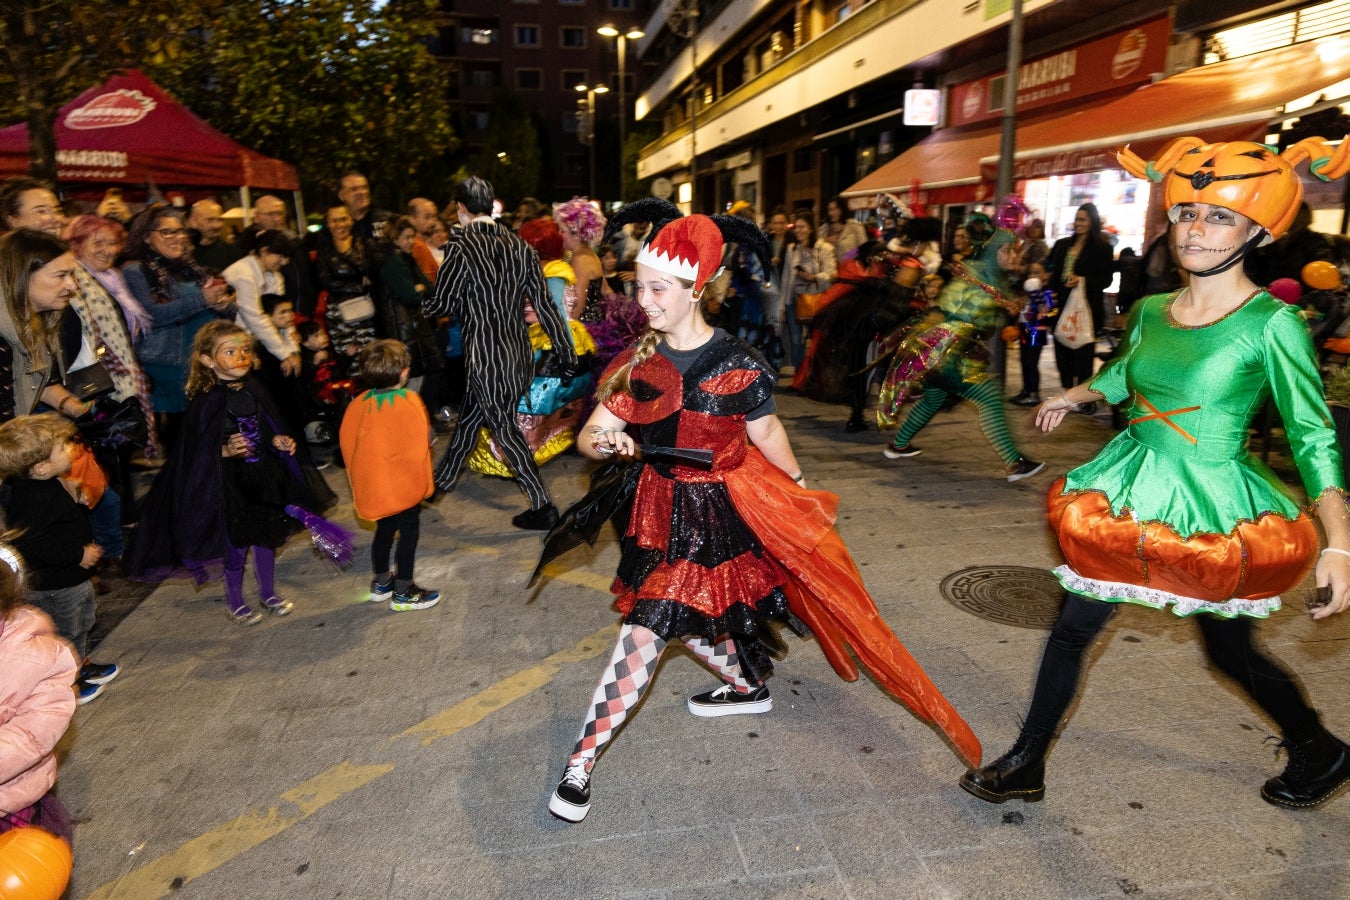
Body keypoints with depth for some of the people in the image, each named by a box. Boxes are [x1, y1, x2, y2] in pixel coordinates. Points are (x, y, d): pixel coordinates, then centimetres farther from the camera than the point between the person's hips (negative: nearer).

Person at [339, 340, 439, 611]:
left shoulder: (359, 403, -3)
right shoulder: (408, 401, -18)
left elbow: (347, 440, 4)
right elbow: (424, 439, -21)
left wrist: (359, 474, 14)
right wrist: (431, 434, 0)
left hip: (374, 484, 6)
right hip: (405, 482, -6)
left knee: (384, 530, 21)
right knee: (408, 532, 6)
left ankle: (381, 583, 35)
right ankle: (403, 592, 13)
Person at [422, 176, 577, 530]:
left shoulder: (461, 248, -14)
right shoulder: (519, 245, 1)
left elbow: (440, 304, -7)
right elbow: (545, 304, 1)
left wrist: (422, 306, 17)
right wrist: (567, 354, 6)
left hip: (487, 356, -6)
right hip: (519, 352, 7)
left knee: (504, 428, 5)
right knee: (469, 414, 22)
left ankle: (543, 507, 9)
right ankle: (444, 477, 41)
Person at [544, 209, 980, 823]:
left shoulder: (738, 365, -14)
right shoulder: (637, 361, -4)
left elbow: (765, 433, 2)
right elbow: (588, 436, -4)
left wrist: (800, 487, 14)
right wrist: (603, 443, -27)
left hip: (716, 515, -5)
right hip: (658, 511, 5)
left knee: (646, 628, -8)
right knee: (690, 619, 18)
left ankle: (584, 758, 5)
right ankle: (748, 688, 47)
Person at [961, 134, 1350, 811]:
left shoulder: (1272, 324, -15)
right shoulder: (1151, 312, 1)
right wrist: (1072, 396, 40)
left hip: (1214, 506, -5)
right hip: (1133, 495, 5)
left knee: (1231, 652, 15)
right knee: (1072, 629, 6)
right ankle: (1026, 766, 22)